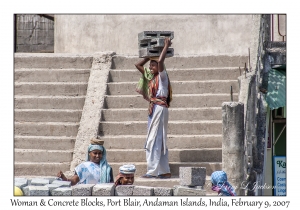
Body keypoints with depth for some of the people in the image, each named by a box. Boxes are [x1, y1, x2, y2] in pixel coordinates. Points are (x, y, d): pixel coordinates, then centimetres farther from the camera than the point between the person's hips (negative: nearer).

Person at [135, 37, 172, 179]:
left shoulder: (162, 76, -5)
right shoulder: (150, 77, 16)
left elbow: (160, 61, -22)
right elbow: (138, 65, 23)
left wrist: (166, 46, -13)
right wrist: (149, 56, 19)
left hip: (160, 109, -9)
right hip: (153, 109, 9)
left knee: (154, 140, -11)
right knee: (159, 141, 9)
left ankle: (153, 171, -11)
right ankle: (164, 171, 12)